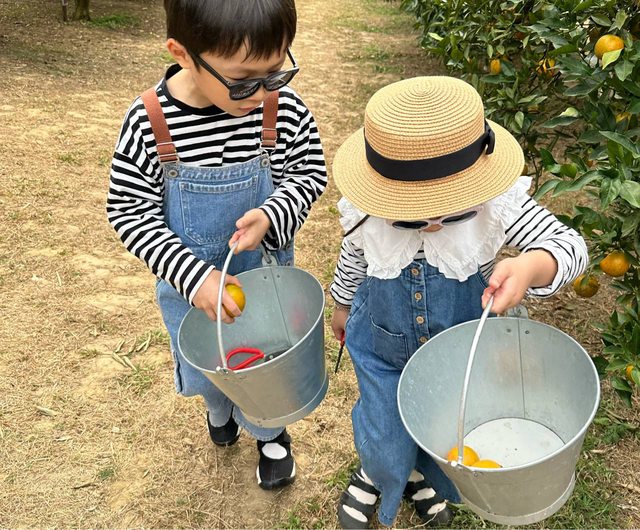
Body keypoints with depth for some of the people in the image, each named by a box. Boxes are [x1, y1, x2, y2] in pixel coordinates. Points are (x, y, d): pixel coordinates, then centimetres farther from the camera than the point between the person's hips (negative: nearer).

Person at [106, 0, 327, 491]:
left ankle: (269, 433, 55)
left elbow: (310, 174, -7)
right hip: (190, 283, 1)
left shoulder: (285, 109, -22)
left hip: (266, 273, 0)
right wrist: (192, 276, -26)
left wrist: (271, 215, -28)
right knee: (204, 370, 26)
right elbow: (128, 211, -17)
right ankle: (221, 410, 63)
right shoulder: (148, 122, -25)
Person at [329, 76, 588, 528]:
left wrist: (530, 267, -52)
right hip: (383, 347, 0)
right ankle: (376, 472, 58)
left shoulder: (496, 203, -31)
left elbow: (569, 244, -28)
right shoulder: (367, 211, -25)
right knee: (385, 439, 16)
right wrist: (343, 304, 16)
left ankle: (422, 474, 65)